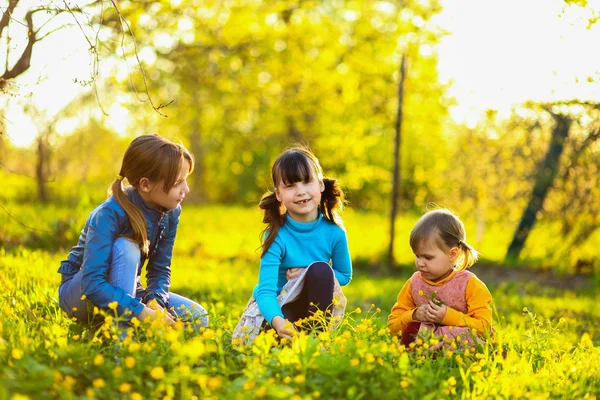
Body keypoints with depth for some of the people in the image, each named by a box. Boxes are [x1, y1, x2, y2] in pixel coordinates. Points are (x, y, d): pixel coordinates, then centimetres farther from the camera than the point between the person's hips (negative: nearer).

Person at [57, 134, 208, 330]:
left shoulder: (170, 212, -11)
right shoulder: (109, 214, -30)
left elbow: (160, 270, -5)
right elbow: (92, 284, -36)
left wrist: (155, 302, -26)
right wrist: (142, 312, -41)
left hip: (124, 292, 6)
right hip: (80, 292, -6)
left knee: (197, 318, -13)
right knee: (126, 246, -35)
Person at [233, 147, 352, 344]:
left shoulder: (334, 232, -14)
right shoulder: (276, 235, -22)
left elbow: (344, 275, 5)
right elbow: (265, 290, -31)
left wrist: (317, 278, -18)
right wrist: (277, 321, -54)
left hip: (314, 307, 3)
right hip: (277, 309, -2)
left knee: (321, 270, -29)